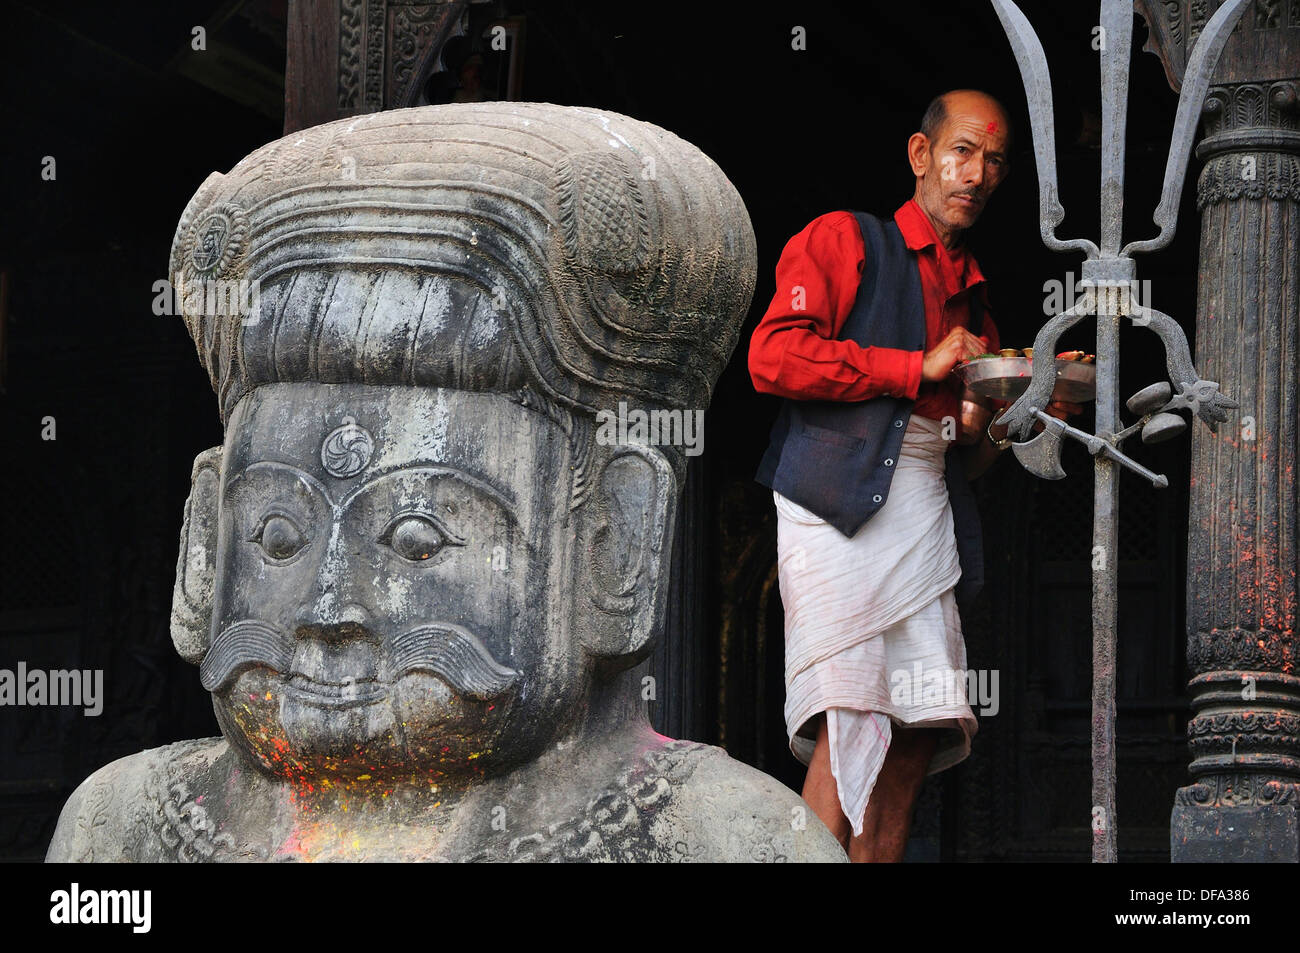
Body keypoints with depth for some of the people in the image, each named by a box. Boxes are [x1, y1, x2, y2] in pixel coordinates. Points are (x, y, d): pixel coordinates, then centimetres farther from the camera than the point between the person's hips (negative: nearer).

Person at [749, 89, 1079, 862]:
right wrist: (921, 368, -7)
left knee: (923, 727, -3)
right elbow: (774, 356, -10)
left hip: (930, 518, 6)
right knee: (850, 721, -18)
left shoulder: (974, 297, 26)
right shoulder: (844, 241, 6)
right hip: (837, 503, -6)